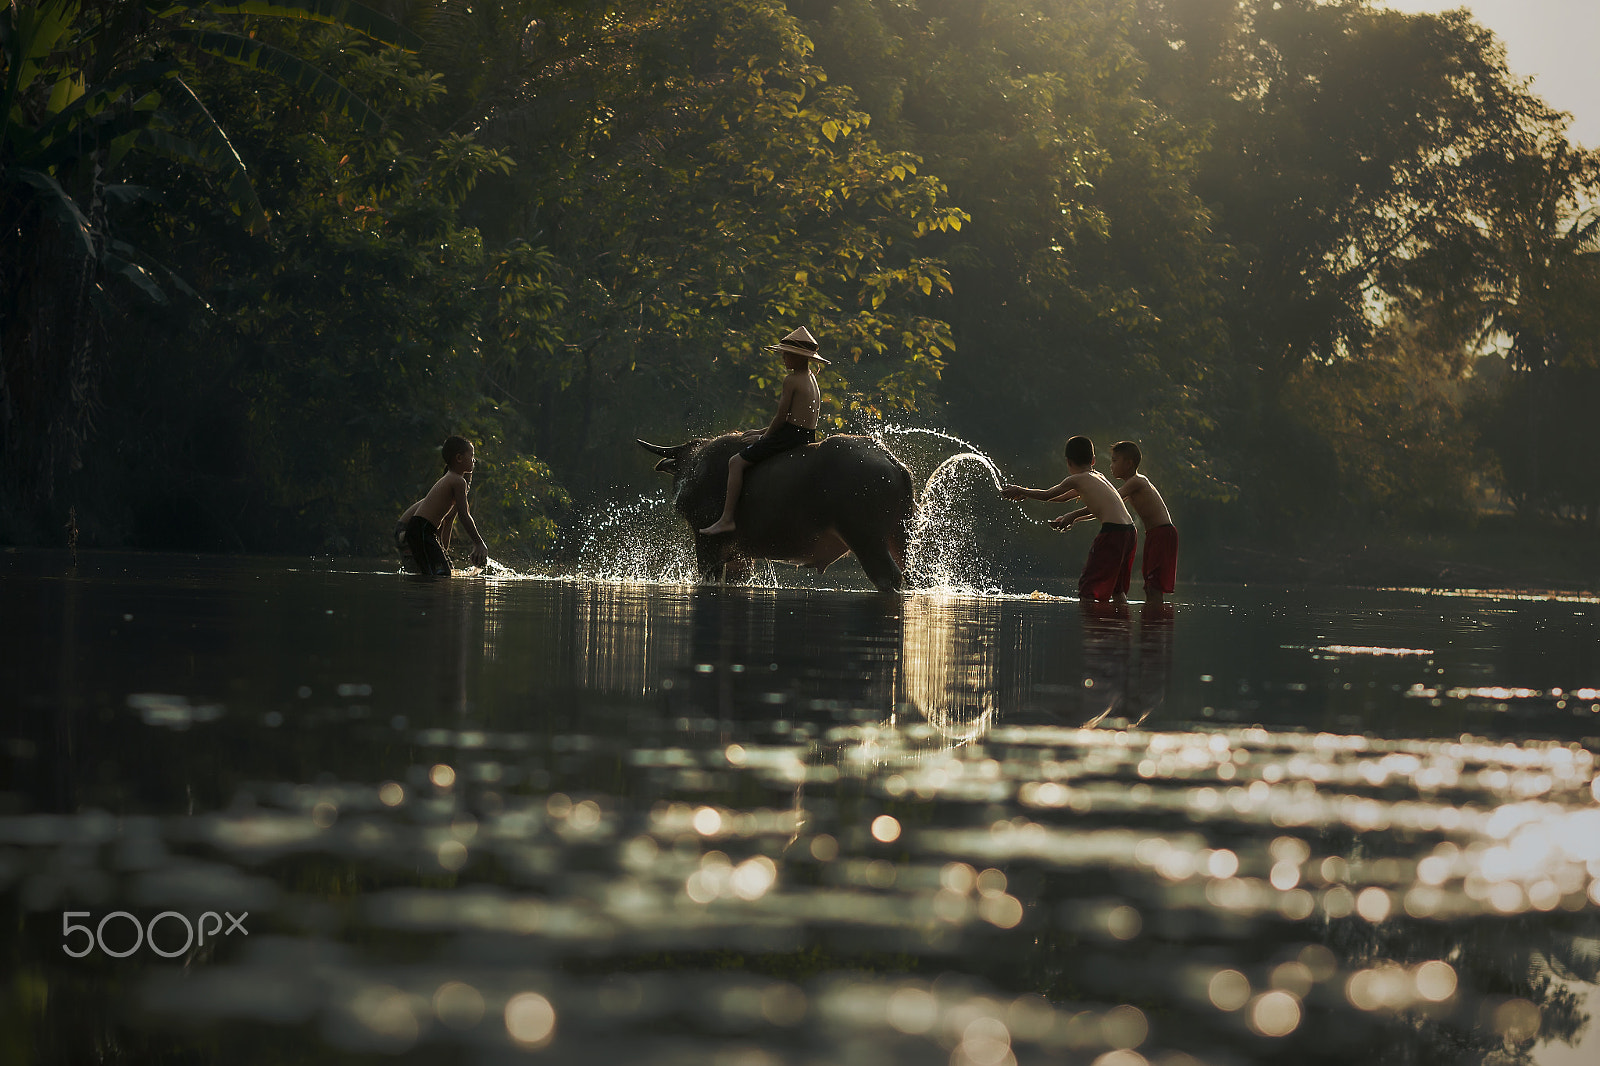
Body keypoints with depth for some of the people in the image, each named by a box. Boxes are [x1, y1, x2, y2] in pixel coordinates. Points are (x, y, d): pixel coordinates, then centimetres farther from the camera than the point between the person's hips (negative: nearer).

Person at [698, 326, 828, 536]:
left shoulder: (791, 380, -12)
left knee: (736, 462, -7)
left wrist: (766, 436, 2)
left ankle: (727, 519, -13)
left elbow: (781, 417, -14)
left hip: (790, 433, -10)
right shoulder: (812, 378, 16)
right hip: (809, 438, 10)